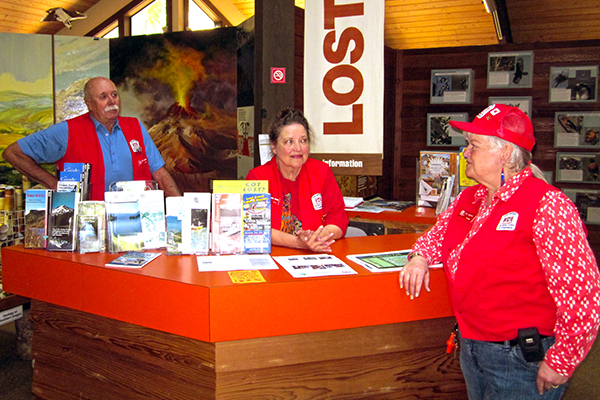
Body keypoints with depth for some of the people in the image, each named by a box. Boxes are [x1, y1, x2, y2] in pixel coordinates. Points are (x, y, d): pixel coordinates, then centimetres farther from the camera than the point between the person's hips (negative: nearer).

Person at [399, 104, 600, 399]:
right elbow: (440, 233, 24)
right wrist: (420, 256, 2)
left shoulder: (547, 205, -20)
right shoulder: (469, 198, 5)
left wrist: (561, 364, -17)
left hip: (522, 362, -7)